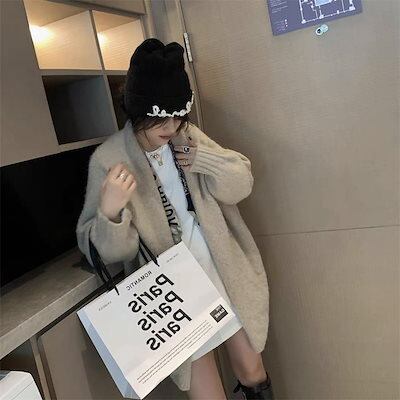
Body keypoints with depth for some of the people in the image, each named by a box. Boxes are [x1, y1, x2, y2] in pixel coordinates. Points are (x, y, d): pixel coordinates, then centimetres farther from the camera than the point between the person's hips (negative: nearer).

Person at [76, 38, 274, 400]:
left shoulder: (187, 135, 0)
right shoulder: (108, 159, -12)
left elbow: (242, 183, 0)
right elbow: (108, 251, -12)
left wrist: (203, 160, -18)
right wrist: (110, 212, -33)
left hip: (227, 276, 4)